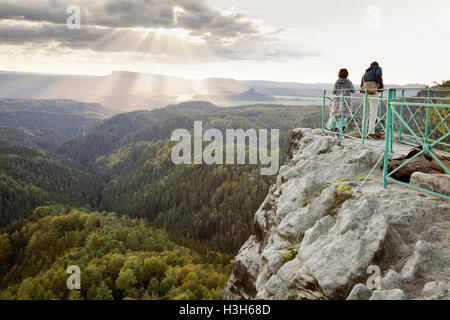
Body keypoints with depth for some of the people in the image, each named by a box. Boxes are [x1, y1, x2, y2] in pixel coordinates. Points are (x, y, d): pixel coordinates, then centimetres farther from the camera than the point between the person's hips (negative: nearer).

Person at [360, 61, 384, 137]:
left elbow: (362, 85, 24)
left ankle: (365, 132, 9)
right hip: (373, 92, -6)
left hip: (365, 92, 6)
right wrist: (381, 86, -5)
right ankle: (371, 132, -13)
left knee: (367, 113, 10)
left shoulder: (366, 72, 27)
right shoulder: (378, 69, 8)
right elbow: (378, 75, -16)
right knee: (373, 113, -7)